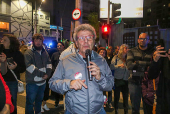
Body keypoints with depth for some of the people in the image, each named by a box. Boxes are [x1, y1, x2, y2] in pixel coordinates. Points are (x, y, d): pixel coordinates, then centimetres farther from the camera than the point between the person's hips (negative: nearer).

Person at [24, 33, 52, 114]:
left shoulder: (45, 52, 10)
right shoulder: (28, 53, -11)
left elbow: (49, 64, 9)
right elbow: (29, 66, -22)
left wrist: (47, 74, -8)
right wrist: (42, 74, -21)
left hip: (43, 81, 6)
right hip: (32, 83, -6)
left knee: (39, 100, 23)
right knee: (30, 101, 6)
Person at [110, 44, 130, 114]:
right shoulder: (116, 57, -1)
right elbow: (111, 67, -8)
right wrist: (119, 65, -18)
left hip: (126, 80, 3)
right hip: (118, 80, -3)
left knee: (126, 96, 7)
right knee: (116, 96, 7)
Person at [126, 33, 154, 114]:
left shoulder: (153, 52, 3)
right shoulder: (132, 51, 5)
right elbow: (129, 65, -13)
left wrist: (137, 63, -19)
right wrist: (147, 63, -17)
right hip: (134, 82, 1)